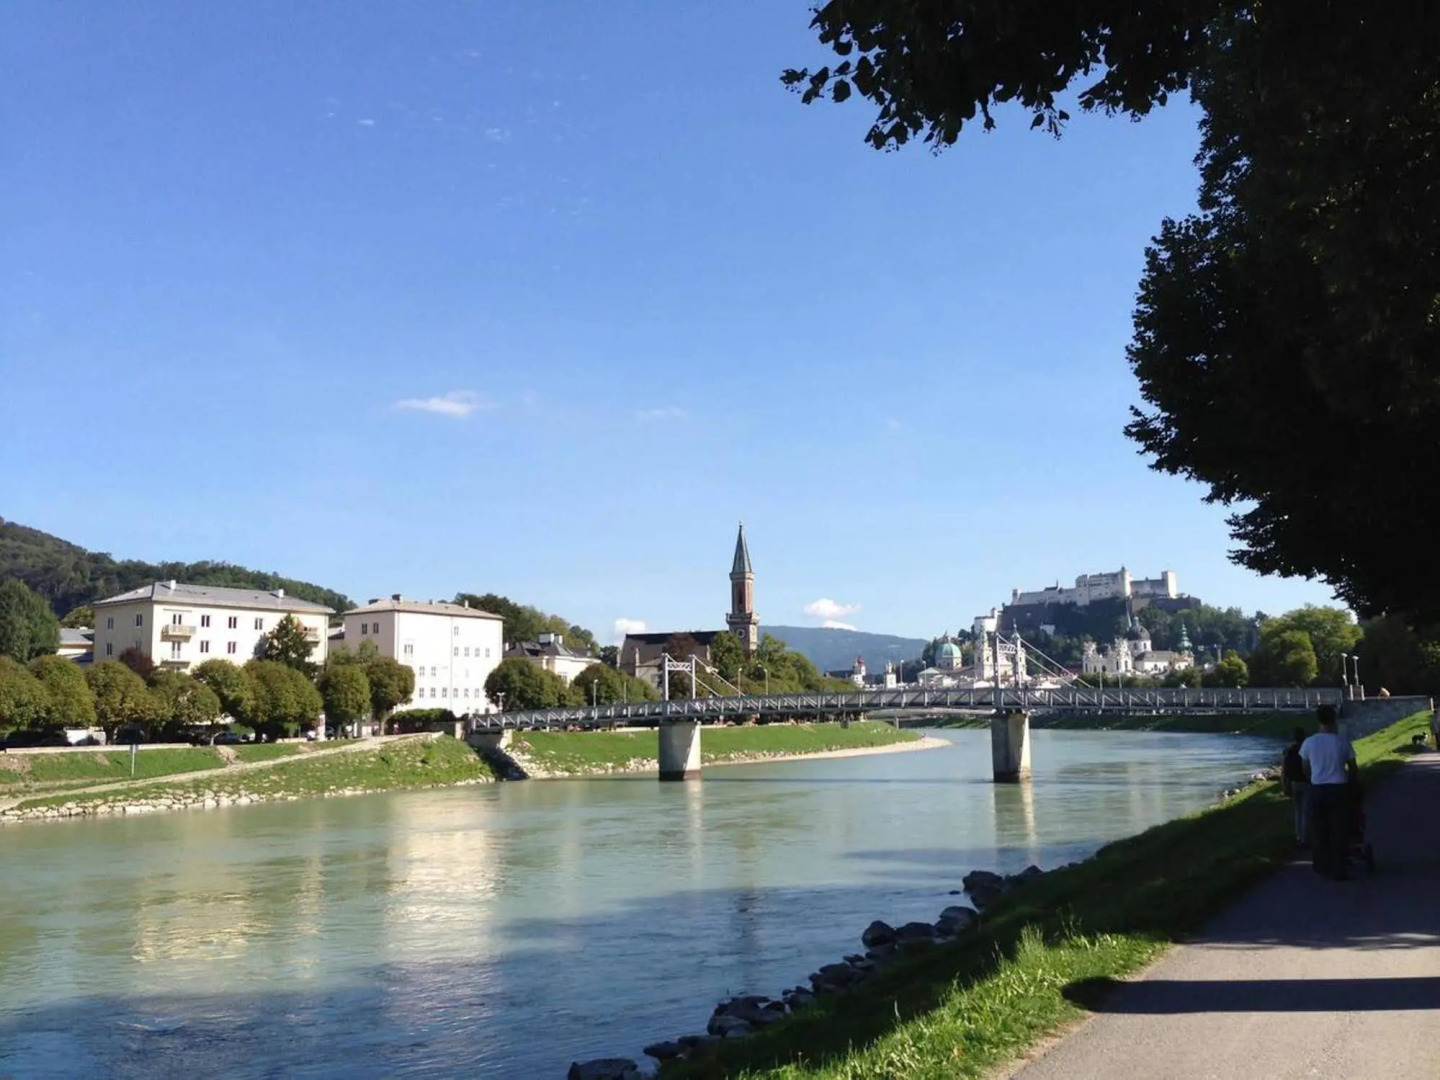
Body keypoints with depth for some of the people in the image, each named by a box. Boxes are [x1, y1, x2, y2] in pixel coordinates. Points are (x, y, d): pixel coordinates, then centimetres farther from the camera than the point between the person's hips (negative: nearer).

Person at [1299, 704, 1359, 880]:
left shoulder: (1309, 742, -3)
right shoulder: (1342, 741, -6)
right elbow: (1353, 768, 1)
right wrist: (1351, 779, 21)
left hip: (1317, 789, 1)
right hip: (1339, 788, -1)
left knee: (1319, 831, 12)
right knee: (1339, 832, 6)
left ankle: (1322, 867, 18)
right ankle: (1337, 871, 7)